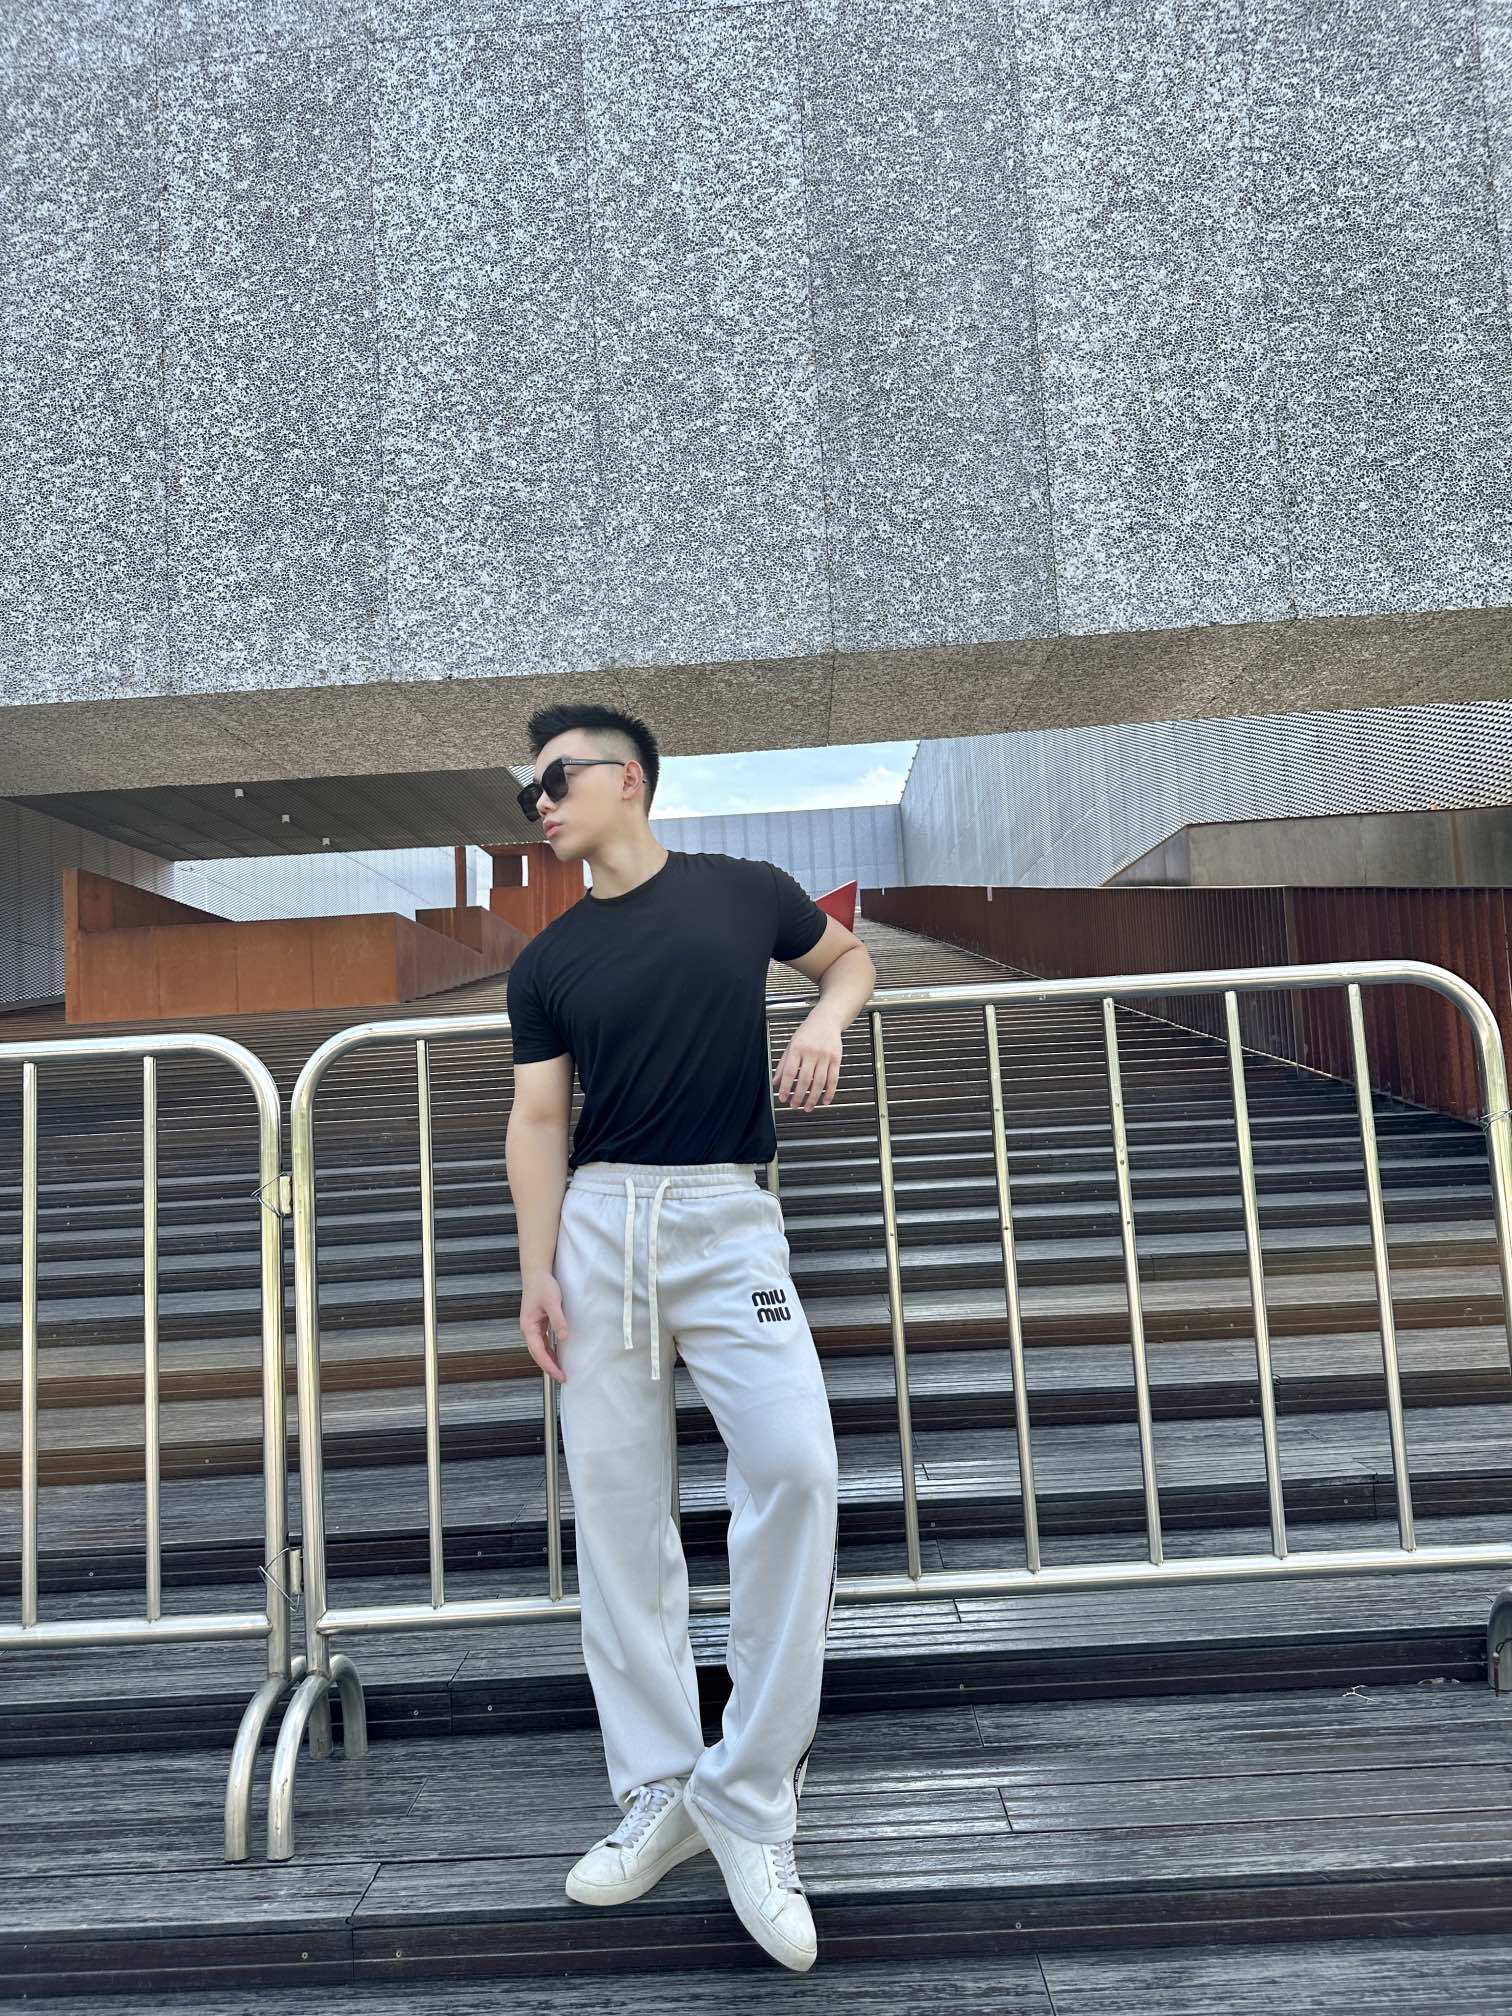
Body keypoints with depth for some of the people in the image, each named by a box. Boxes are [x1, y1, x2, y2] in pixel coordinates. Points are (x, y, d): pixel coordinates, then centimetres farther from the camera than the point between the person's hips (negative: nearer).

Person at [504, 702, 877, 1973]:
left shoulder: (744, 892, 4)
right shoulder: (548, 961, 10)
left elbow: (852, 955, 20)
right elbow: (540, 1118, 7)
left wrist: (825, 1021, -2)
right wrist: (538, 1270, -3)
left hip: (727, 1216, -2)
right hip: (600, 1224, 3)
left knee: (793, 1466, -17)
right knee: (616, 1504, 3)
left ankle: (749, 1801, -2)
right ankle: (659, 1794, 16)